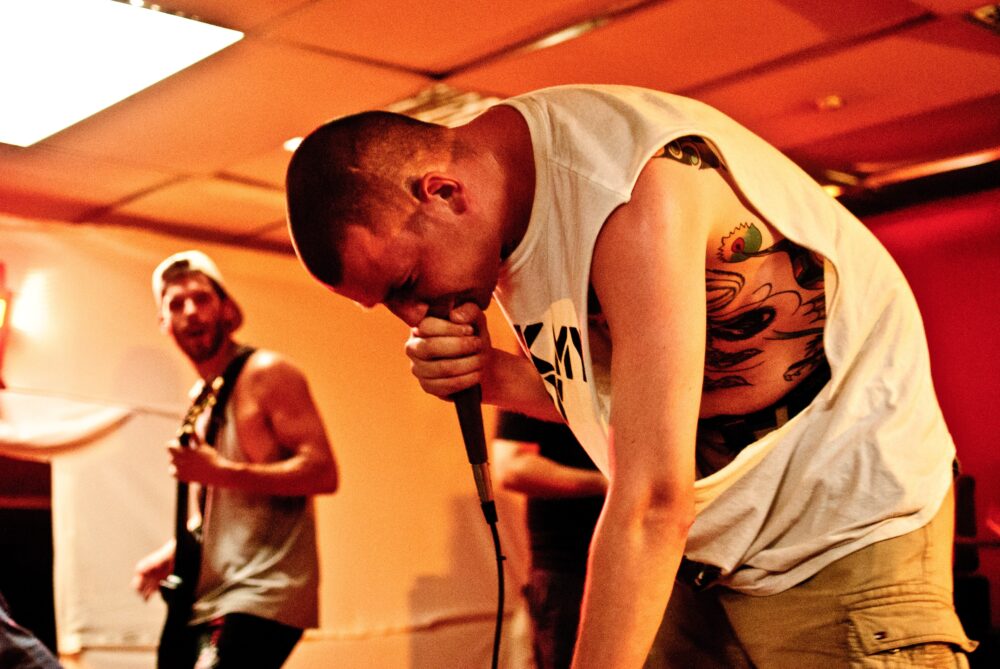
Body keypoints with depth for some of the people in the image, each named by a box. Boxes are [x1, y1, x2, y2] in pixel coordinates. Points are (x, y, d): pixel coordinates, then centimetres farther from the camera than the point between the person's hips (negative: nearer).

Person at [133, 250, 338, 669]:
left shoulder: (265, 374, -7)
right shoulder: (200, 396, 17)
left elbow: (323, 472, -17)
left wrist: (219, 472, -21)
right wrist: (171, 552, 11)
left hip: (265, 593, -8)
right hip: (206, 600, 9)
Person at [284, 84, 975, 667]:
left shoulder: (637, 185, -28)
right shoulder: (507, 207, -1)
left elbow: (652, 502, -31)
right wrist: (490, 374, -10)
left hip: (846, 527, -7)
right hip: (707, 542, 7)